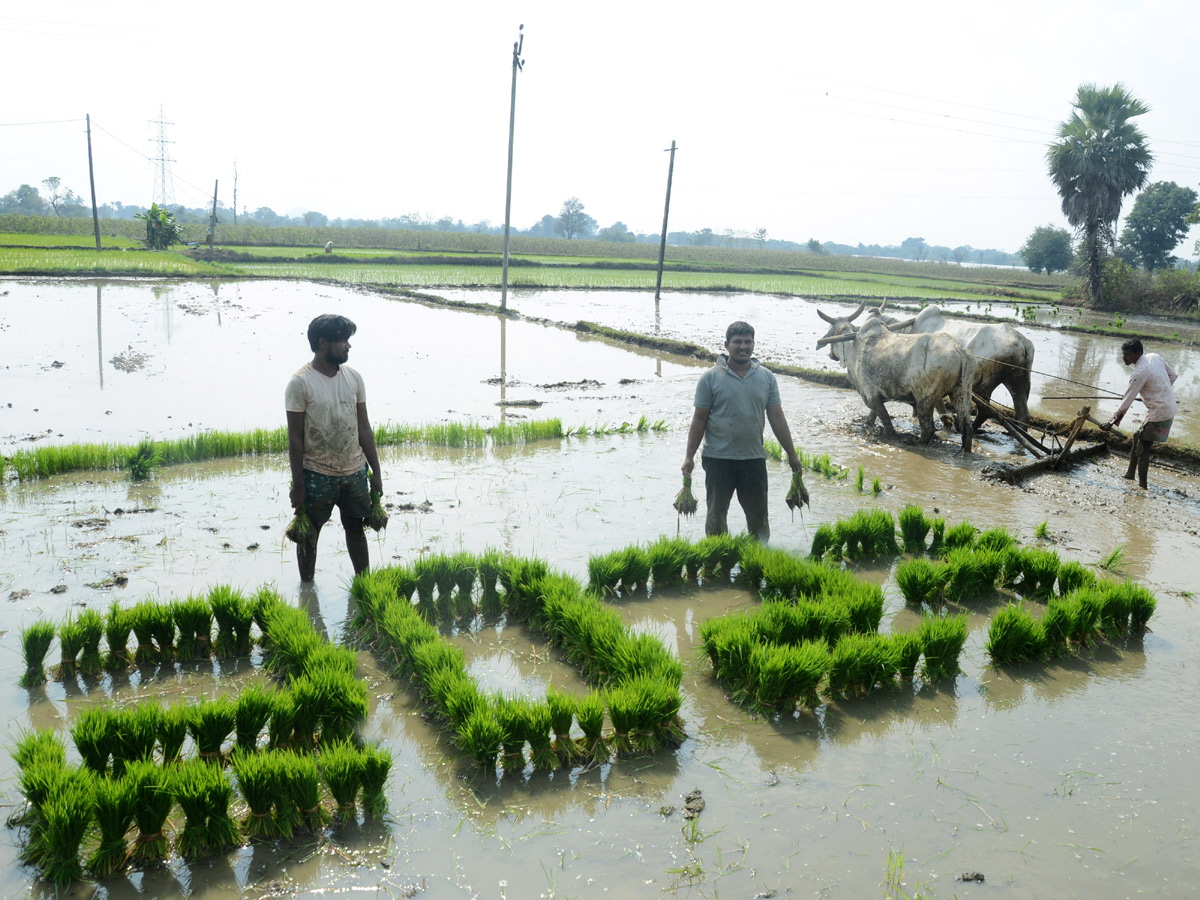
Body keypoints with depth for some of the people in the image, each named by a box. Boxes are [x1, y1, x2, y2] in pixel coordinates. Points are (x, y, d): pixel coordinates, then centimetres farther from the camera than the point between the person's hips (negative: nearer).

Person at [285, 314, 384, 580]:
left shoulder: (354, 378, 2)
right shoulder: (300, 383, -13)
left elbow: (364, 428, 7)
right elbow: (295, 438, -11)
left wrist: (376, 472, 7)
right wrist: (298, 484, -11)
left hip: (354, 471, 5)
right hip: (317, 475, -5)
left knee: (355, 527, 17)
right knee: (309, 534, 9)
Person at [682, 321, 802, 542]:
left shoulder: (766, 378, 5)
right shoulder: (711, 378, -3)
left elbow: (777, 418, 7)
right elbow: (699, 419, -2)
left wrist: (792, 455, 6)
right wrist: (689, 456, -5)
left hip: (754, 458, 2)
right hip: (718, 458, -2)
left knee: (758, 513, 10)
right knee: (716, 515, 5)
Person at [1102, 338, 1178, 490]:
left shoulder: (1140, 372, -21)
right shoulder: (1155, 357, 3)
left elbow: (1127, 400, -18)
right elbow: (1173, 375, 15)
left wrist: (1112, 421, -13)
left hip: (1158, 413, -10)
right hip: (1170, 407, 10)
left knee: (1143, 449, -4)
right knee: (1138, 437, 20)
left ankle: (1142, 485, -1)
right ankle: (1130, 474, 28)